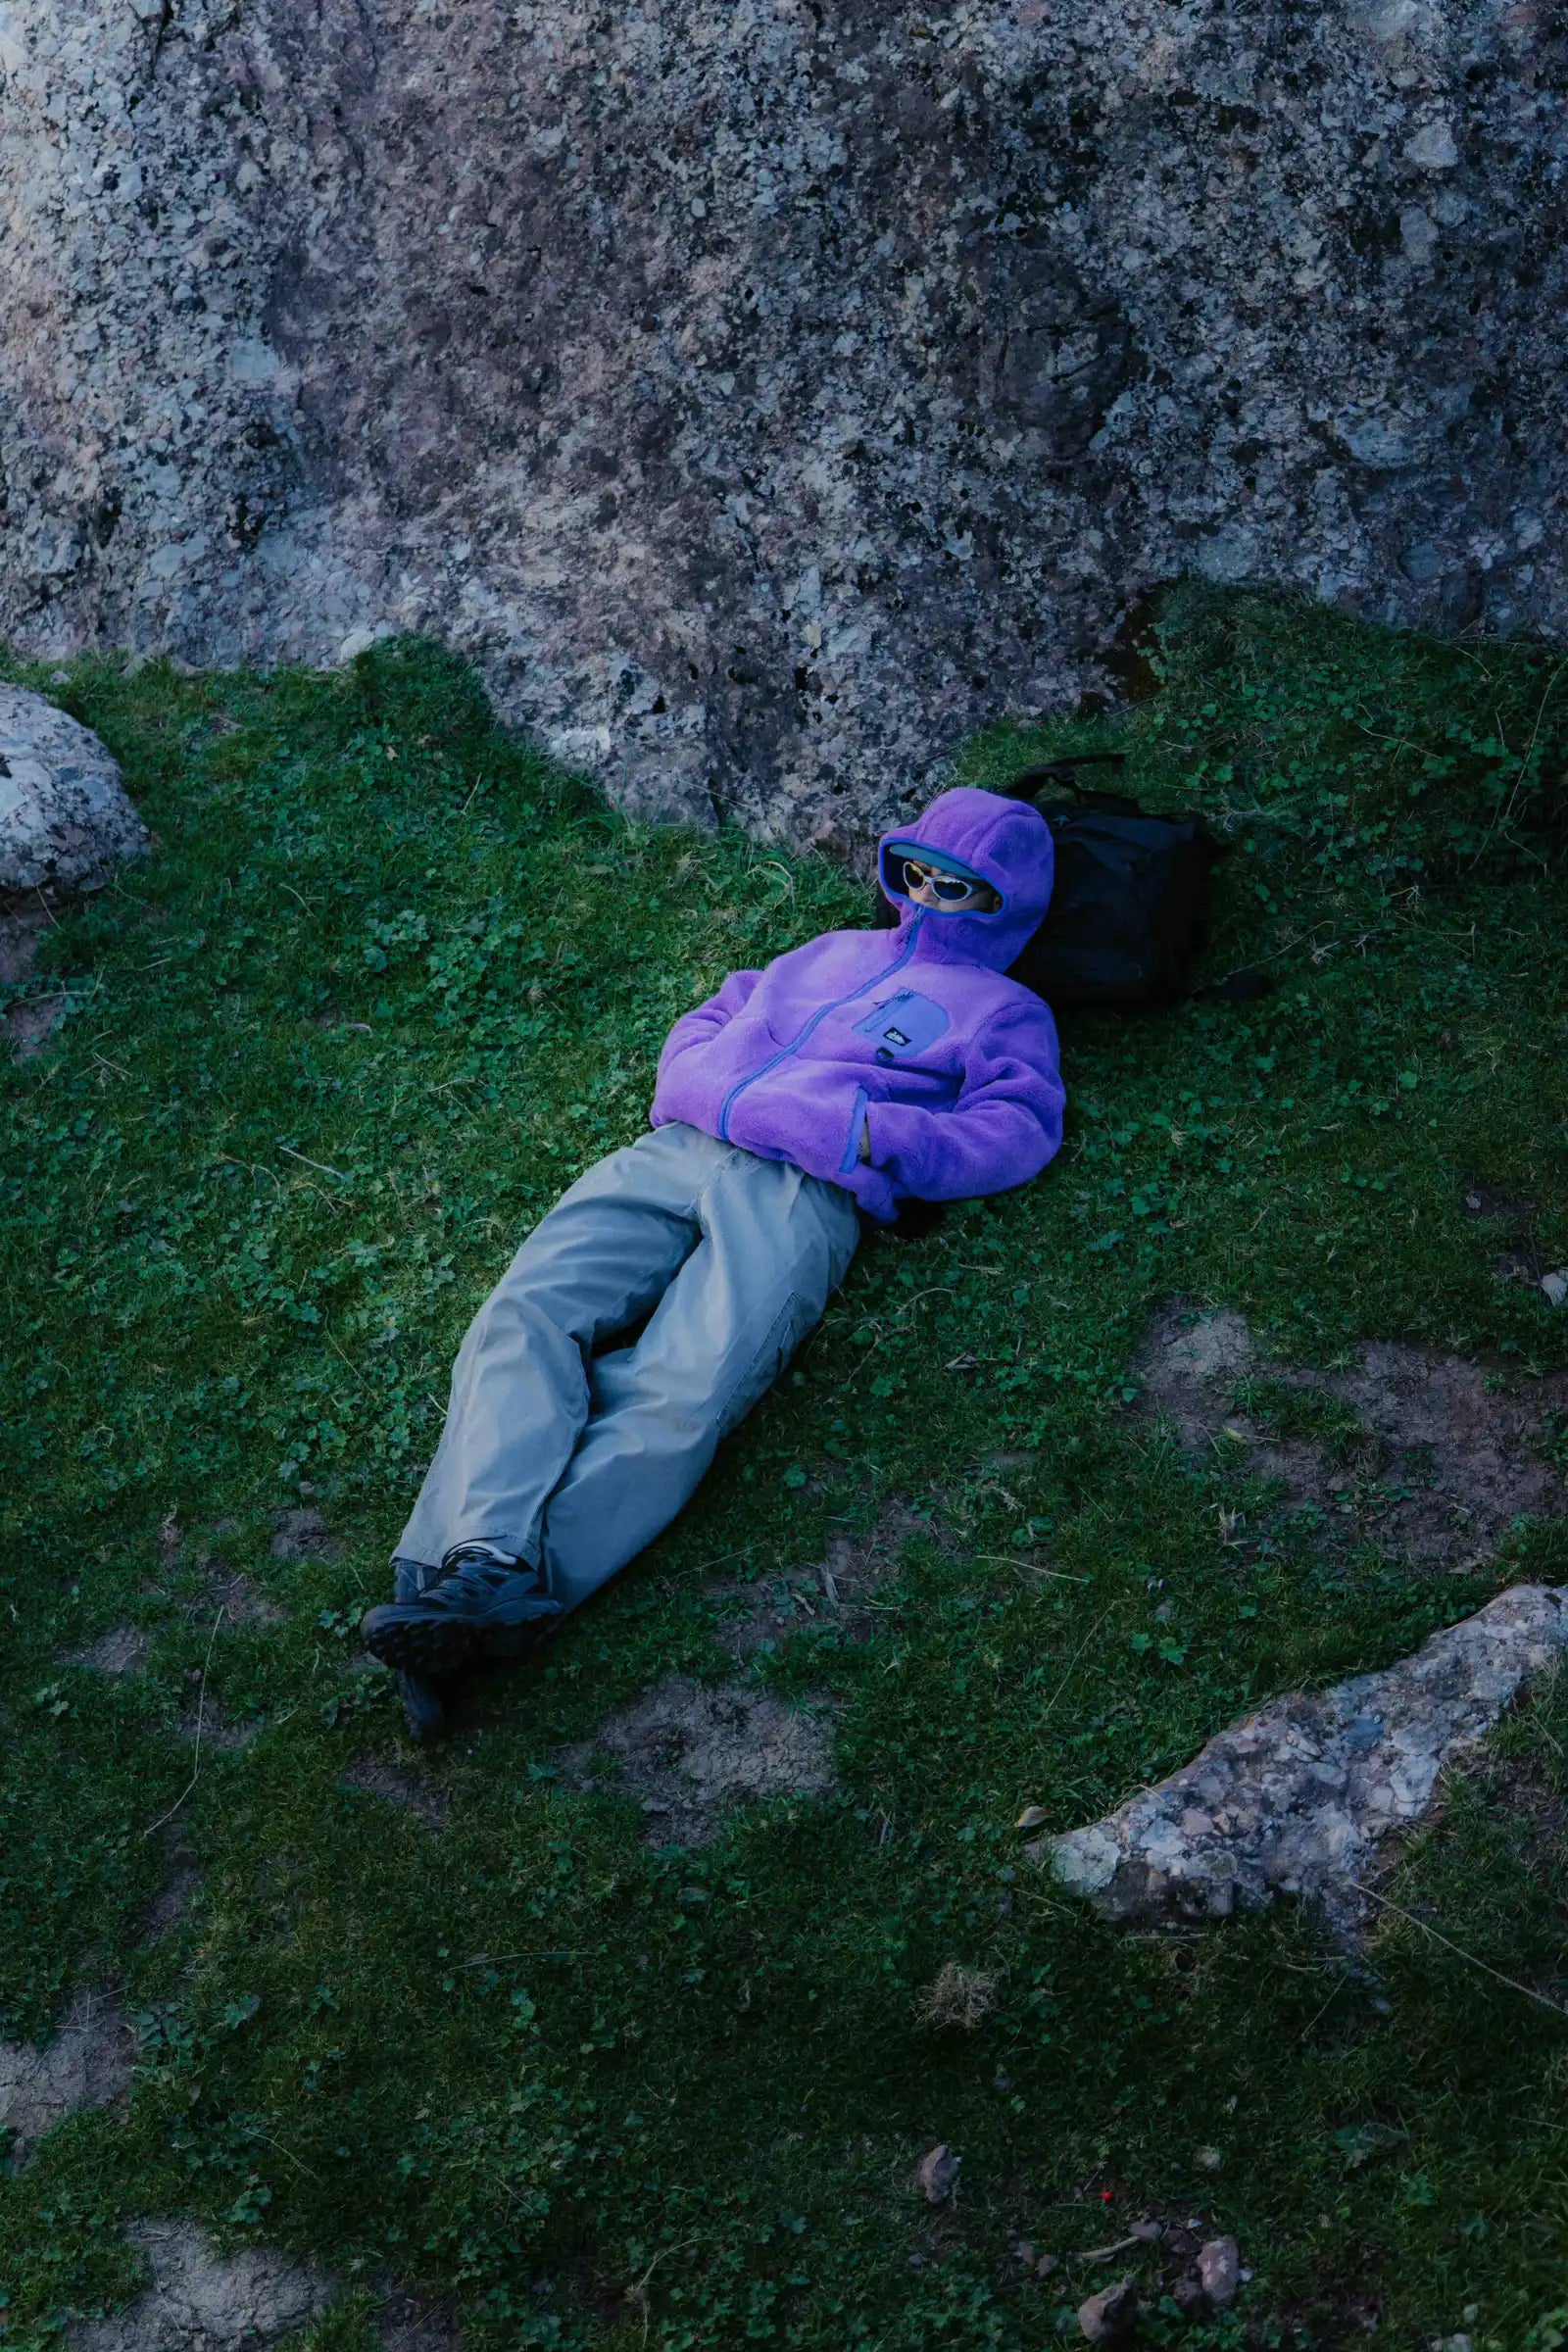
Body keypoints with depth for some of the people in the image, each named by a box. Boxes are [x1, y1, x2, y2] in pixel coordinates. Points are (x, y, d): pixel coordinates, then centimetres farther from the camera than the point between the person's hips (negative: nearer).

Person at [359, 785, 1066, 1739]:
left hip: (803, 1195, -5)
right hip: (674, 1154, 5)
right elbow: (710, 1019, 37)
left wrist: (871, 1133, -9)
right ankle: (478, 1555, -39)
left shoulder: (1004, 1009, 23)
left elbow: (1018, 1128, 6)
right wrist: (700, 1087, 13)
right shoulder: (835, 951, 38)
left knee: (677, 1399, -29)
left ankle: (486, 1601, -42)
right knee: (526, 1319, -23)